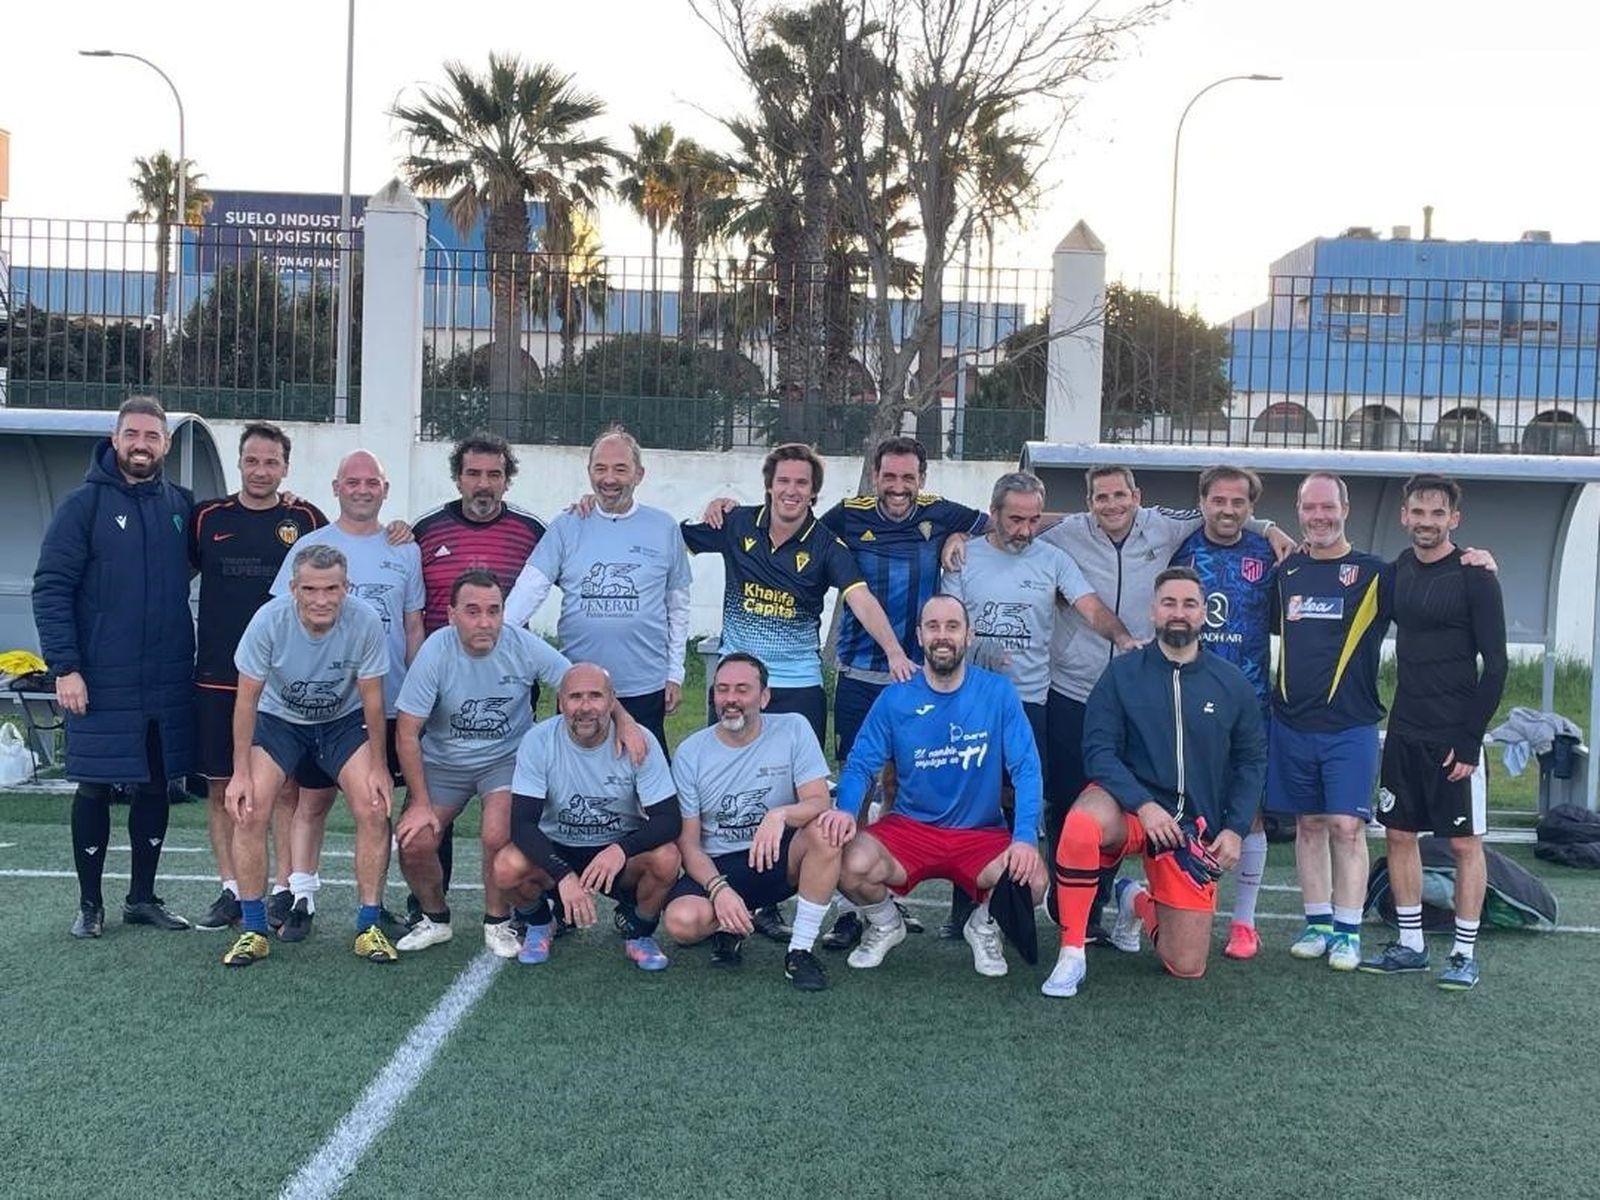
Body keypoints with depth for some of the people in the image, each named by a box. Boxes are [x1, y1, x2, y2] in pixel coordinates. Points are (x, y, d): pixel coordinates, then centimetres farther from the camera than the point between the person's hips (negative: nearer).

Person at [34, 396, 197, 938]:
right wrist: (64, 667, -14)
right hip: (102, 683, -4)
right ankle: (90, 903, 18)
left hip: (168, 684, 4)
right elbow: (50, 587, -7)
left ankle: (143, 897, 23)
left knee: (155, 788, 11)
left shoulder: (181, 505, 7)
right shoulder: (85, 503, -5)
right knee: (94, 790, 5)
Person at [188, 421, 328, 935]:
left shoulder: (306, 519, 2)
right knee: (221, 786, 7)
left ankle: (283, 892, 11)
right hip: (217, 676, 2)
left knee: (287, 787, 2)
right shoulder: (208, 517, 6)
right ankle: (231, 891, 18)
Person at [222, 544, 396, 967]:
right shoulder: (269, 622, -27)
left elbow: (371, 699, -13)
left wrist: (377, 767, -8)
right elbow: (247, 699, -15)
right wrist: (241, 773, -14)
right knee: (248, 811, -15)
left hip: (345, 721, 0)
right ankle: (253, 930, 0)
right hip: (279, 719, 0)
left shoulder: (365, 623, -27)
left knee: (374, 810, -15)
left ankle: (369, 926, -1)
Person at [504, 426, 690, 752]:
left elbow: (678, 606, 9)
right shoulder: (566, 527, 3)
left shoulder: (664, 529, 4)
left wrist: (675, 673, 6)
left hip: (645, 688, 0)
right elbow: (530, 587, -5)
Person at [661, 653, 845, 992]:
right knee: (681, 920, -31)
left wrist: (780, 815, -37)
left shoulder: (793, 729, -6)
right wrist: (718, 888, -22)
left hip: (778, 860, 0)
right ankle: (730, 925, 7)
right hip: (717, 867, 0)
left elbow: (820, 802, -14)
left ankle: (800, 951, -17)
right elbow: (688, 842, -4)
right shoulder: (690, 752, -4)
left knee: (827, 829, -31)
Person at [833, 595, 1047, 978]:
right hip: (909, 828, 0)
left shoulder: (998, 693, -4)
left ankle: (984, 925, 10)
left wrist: (1025, 837, -22)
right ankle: (885, 925, 10)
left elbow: (1026, 768, -8)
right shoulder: (895, 699, -3)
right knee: (852, 867, -28)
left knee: (1031, 879, -29)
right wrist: (846, 809, -26)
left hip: (982, 833, 0)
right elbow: (861, 765, -4)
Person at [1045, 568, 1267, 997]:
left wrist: (1234, 829, -2)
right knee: (1080, 826, -40)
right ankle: (1071, 956, -21)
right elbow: (1098, 750, -9)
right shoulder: (1122, 673, -4)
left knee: (1187, 967, 1)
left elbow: (1252, 760, 8)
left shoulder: (1233, 683, 3)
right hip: (1129, 808, -2)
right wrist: (1144, 805, -22)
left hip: (1197, 829, 3)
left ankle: (1138, 903, 35)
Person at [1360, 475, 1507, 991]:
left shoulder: (1474, 577, -9)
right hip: (1404, 733, 6)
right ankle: (1411, 945, 20)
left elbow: (1496, 664, -11)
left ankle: (1465, 952, 11)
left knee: (1465, 841, 2)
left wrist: (1470, 739, -14)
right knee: (1399, 835, 9)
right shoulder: (1399, 569, 7)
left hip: (1454, 736, -6)